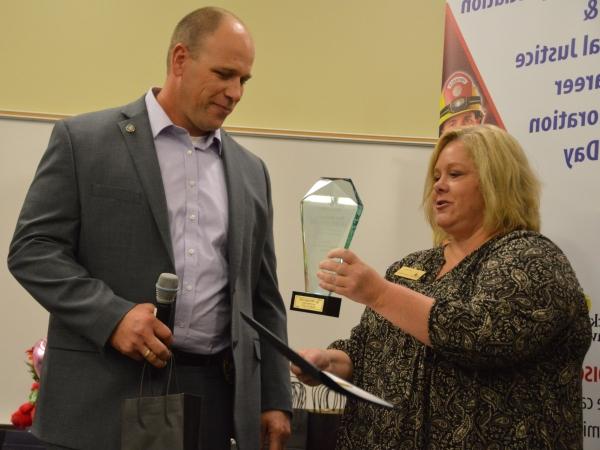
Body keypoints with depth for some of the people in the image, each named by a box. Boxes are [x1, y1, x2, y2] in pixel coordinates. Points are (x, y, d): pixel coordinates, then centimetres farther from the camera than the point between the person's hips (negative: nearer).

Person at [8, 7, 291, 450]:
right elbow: (32, 249, -4)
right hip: (102, 396, -4)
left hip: (213, 397, 4)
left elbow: (262, 298, 15)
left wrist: (275, 401, 9)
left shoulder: (250, 171, 14)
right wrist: (112, 316, -17)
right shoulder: (84, 140, 1)